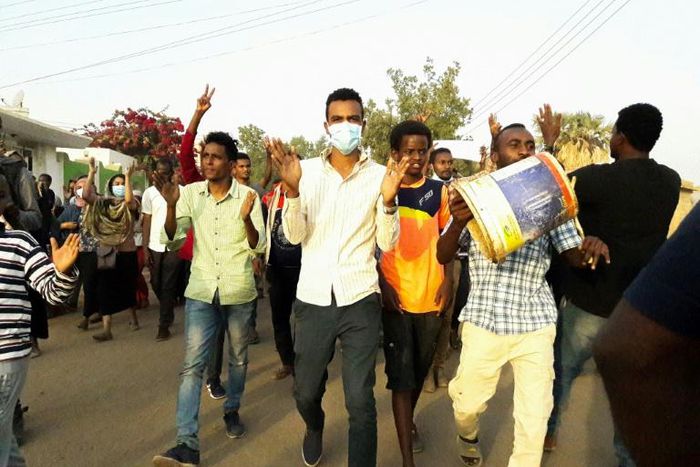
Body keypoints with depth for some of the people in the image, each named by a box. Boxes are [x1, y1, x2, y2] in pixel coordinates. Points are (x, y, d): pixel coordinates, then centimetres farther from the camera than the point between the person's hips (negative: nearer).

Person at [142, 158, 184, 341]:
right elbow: (147, 221, 5)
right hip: (155, 246, 3)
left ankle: (164, 324, 10)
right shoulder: (149, 192, 4)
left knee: (168, 286, 0)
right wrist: (145, 248, 1)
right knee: (156, 284, 13)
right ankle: (168, 312, 37)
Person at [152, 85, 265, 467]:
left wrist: (246, 219, -31)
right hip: (201, 291, 1)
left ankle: (232, 409, 40)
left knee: (238, 357, 16)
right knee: (192, 364, -3)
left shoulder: (247, 196, -7)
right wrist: (171, 205, -20)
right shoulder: (190, 193, 0)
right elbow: (171, 240, -3)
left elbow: (258, 246, -11)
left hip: (239, 291, -1)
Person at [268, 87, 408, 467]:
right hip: (312, 298, 2)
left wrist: (388, 200, -21)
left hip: (360, 301, -1)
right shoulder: (307, 169, 0)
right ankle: (315, 427, 52)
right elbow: (294, 235, -5)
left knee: (360, 400, 3)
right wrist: (292, 189, -22)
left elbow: (388, 243, -4)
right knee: (305, 391, 18)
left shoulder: (379, 175, -2)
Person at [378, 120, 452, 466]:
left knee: (421, 368, 18)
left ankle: (409, 419, 44)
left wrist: (448, 282, -2)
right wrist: (382, 283, -11)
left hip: (431, 296, 3)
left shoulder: (439, 191, 5)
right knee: (401, 374, 0)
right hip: (395, 297, -3)